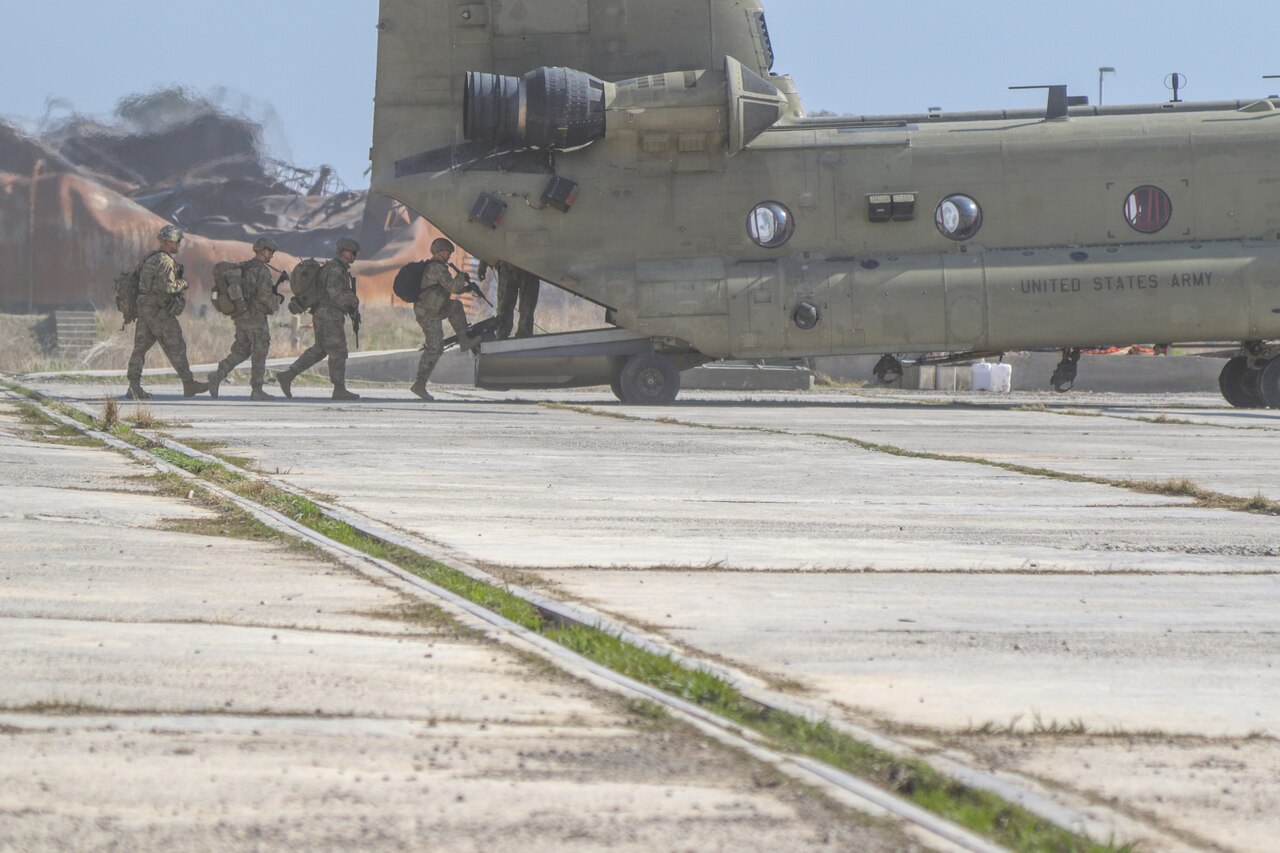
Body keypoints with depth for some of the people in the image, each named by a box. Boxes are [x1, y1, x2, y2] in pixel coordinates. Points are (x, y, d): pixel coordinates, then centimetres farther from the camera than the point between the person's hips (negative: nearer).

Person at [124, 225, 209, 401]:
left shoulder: (150, 259, 16)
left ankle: (134, 387, -3)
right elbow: (166, 286, -24)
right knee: (176, 347, 1)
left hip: (143, 307, 9)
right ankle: (189, 385, 7)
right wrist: (182, 285, -6)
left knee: (141, 347, 4)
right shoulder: (166, 261, -14)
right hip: (160, 310, -9)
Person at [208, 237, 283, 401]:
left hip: (241, 318, 8)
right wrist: (275, 304, -2)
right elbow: (265, 295, -24)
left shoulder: (244, 268, 13)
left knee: (240, 352, 14)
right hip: (256, 318, -8)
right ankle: (257, 391, 5)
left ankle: (218, 376, -4)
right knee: (259, 355, 2)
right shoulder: (262, 271, -15)